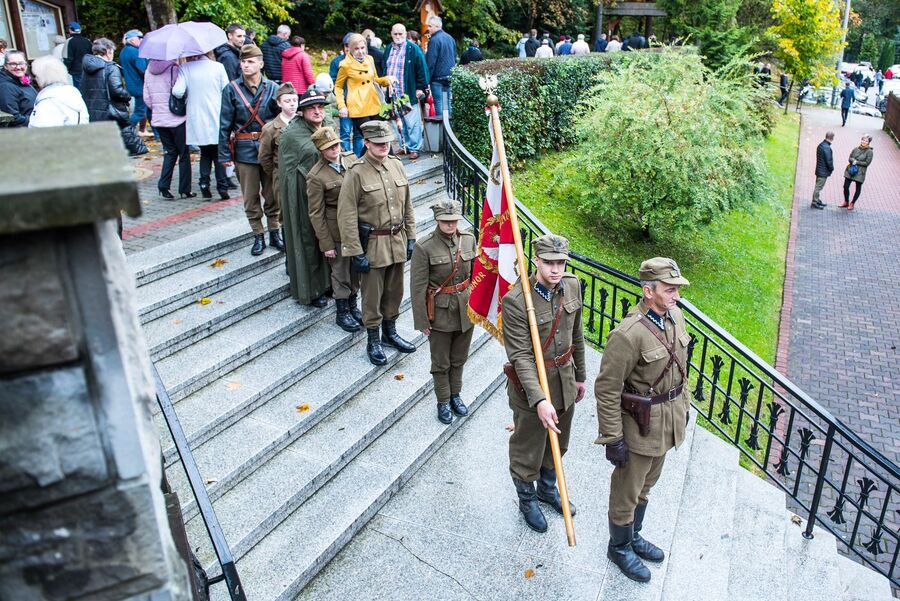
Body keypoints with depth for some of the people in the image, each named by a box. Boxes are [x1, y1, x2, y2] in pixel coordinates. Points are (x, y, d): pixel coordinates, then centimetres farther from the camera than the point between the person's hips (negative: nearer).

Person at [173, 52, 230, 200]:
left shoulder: (185, 68, -2)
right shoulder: (218, 67, -2)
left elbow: (177, 92, -11)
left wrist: (189, 96, 10)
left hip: (197, 120, 1)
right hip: (217, 118, -1)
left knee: (205, 153, 16)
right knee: (218, 154, 10)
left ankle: (204, 186, 6)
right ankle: (222, 188, 4)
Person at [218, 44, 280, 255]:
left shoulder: (272, 88, -1)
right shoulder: (232, 89, -2)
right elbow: (225, 124, -1)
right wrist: (225, 155, -4)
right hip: (244, 151, 0)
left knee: (273, 194, 8)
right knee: (250, 197, 8)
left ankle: (274, 232, 25)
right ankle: (258, 236, 21)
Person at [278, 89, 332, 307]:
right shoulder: (291, 135, -11)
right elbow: (286, 170, -8)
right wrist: (285, 195, -9)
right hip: (304, 196, -6)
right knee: (308, 239, 4)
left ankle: (327, 280, 30)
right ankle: (311, 290, 16)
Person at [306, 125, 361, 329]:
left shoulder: (351, 158, -1)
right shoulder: (316, 176, -16)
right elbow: (316, 214, -12)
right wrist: (326, 244, -11)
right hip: (337, 230, -5)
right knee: (340, 271, 9)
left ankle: (353, 306, 37)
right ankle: (342, 312, 28)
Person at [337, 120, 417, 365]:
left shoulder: (397, 165, 3)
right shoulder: (356, 173, -14)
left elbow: (407, 206, 11)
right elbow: (347, 216, -14)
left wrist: (410, 237, 9)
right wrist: (356, 253, -16)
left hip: (397, 241, 5)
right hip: (372, 244, -5)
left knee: (395, 291, 17)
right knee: (372, 295, 6)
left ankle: (390, 332, 36)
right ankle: (373, 342, 23)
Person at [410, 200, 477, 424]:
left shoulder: (469, 239, -4)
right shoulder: (423, 246, -17)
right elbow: (417, 286, -13)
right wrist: (421, 321, -11)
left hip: (466, 309, 4)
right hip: (440, 312, -4)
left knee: (459, 358, 20)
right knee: (441, 363, 13)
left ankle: (455, 395, 41)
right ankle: (443, 401, 32)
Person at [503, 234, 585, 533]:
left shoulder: (572, 286, -5)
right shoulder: (516, 301, -26)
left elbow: (577, 336, 8)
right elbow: (520, 356, -27)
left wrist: (579, 375, 15)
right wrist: (539, 399, -34)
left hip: (564, 382, 6)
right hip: (531, 386, -6)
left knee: (557, 443, 26)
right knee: (528, 450, 14)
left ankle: (548, 489, 52)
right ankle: (527, 501, 40)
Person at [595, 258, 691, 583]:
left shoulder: (675, 316, -4)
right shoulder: (628, 335, -30)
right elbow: (607, 390, -24)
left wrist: (684, 405, 19)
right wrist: (612, 439, -19)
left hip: (668, 422, 8)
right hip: (639, 428, -8)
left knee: (646, 485, 26)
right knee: (626, 492, 13)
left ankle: (634, 536, 48)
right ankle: (619, 547, 37)